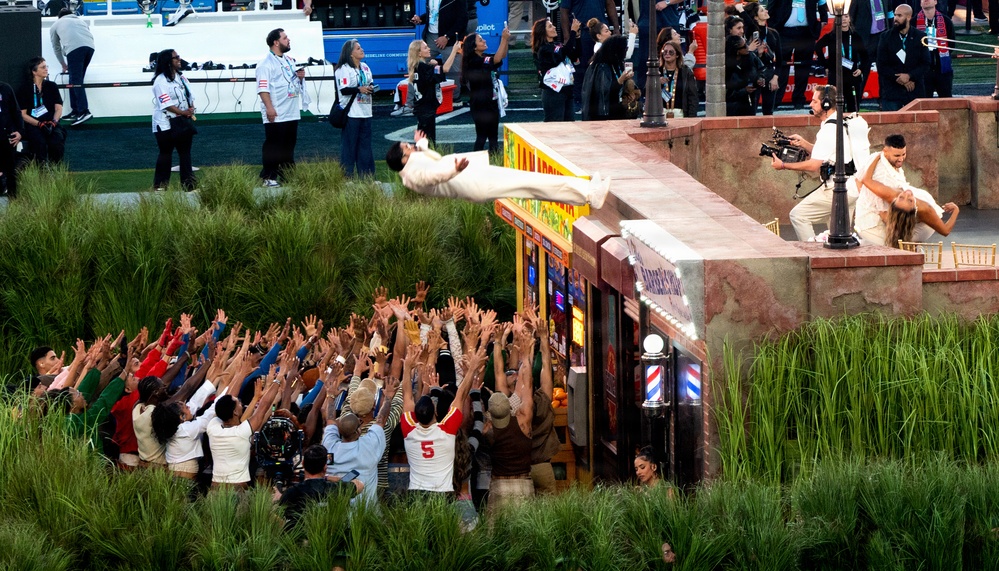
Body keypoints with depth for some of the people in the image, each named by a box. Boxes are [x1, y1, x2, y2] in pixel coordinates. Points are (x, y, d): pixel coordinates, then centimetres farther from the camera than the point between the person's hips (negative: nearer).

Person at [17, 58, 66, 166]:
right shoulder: (26, 89, 6)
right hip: (33, 125, -2)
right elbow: (23, 114, 1)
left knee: (57, 140, -31)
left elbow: (58, 108, 8)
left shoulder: (52, 87, 15)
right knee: (39, 141, -35)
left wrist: (53, 122, -13)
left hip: (51, 124, 2)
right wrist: (40, 124, -13)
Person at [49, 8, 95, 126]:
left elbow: (56, 47, 37)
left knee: (76, 81, -8)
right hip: (89, 47, 5)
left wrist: (64, 64, 51)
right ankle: (76, 111, 16)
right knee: (76, 80, 16)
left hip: (74, 48, -5)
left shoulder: (56, 25, 30)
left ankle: (84, 111, -22)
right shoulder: (81, 21, 38)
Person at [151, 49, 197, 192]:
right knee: (165, 153, -3)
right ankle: (160, 185, 4)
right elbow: (166, 104, -20)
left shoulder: (181, 77, 11)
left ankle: (188, 183, 14)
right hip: (166, 124, -7)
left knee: (185, 152, 10)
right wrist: (183, 112, -20)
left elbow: (190, 96, 12)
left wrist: (191, 109, -8)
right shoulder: (160, 81, -15)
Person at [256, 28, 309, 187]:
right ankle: (268, 177, -1)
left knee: (289, 146, 13)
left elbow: (295, 80, 27)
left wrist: (301, 76, 3)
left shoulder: (290, 60, 16)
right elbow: (262, 88, -19)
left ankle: (287, 175, 21)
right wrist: (269, 108, -27)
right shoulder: (266, 64, -12)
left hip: (292, 113, 8)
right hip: (275, 115, -8)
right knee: (273, 147, -5)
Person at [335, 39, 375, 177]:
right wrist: (359, 89, -29)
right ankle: (347, 174, -3)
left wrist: (371, 88, -2)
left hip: (365, 111, 7)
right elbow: (344, 90, -17)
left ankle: (366, 173, 16)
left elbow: (371, 83, 21)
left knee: (365, 143, 10)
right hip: (351, 112, -7)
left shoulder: (365, 67, 14)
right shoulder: (344, 69, -9)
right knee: (349, 144, -6)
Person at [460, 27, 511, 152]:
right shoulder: (473, 61, -17)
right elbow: (497, 59, -27)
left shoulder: (484, 58, 9)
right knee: (482, 137, -5)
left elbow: (502, 56, 12)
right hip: (480, 105, -9)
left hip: (491, 102, 9)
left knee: (493, 137, 12)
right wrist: (504, 39, -29)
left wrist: (506, 40, -5)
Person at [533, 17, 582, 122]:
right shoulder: (543, 50, -10)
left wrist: (577, 36, 3)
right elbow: (565, 53, -21)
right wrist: (573, 32, -16)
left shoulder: (557, 46, 15)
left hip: (566, 89, 8)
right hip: (554, 92, -8)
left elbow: (575, 55, 15)